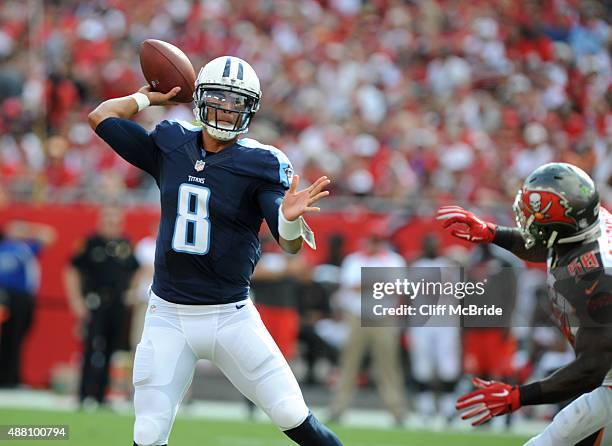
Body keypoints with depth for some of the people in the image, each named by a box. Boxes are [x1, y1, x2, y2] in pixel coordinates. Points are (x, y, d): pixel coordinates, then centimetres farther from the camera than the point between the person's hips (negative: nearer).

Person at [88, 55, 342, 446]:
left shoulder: (260, 164, -8)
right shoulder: (170, 146, 3)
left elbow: (291, 244, -17)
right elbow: (101, 117, 10)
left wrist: (290, 218, -38)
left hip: (231, 318, -2)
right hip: (169, 317, 3)